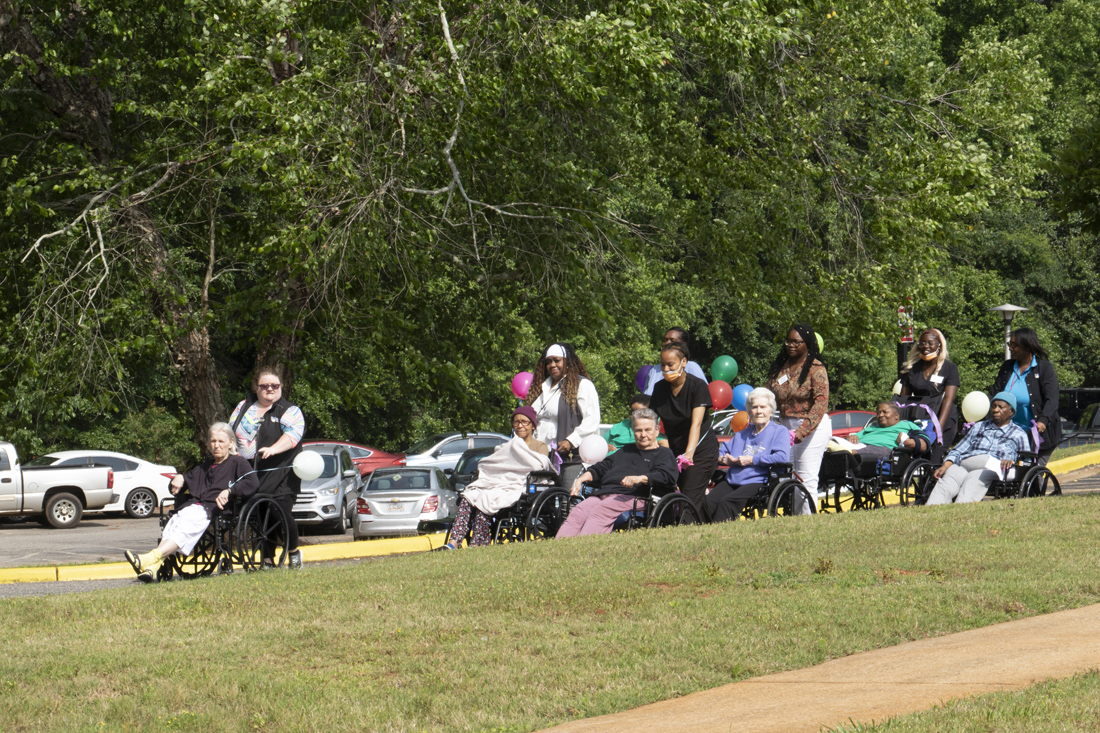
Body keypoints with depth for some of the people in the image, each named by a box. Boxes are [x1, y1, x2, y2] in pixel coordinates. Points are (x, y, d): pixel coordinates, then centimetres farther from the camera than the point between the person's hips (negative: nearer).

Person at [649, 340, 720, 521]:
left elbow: (696, 423, -25)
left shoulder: (697, 386, -13)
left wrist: (689, 454, -38)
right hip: (675, 450, 6)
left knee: (690, 500, -17)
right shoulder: (660, 389, 4)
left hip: (702, 451, -6)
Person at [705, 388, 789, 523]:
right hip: (732, 480, 6)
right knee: (708, 502, -25)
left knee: (726, 502, -33)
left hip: (757, 482, -6)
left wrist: (752, 460, -9)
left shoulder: (779, 431, 8)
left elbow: (783, 457, -11)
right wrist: (723, 458, 4)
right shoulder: (742, 433, 30)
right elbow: (722, 451, 31)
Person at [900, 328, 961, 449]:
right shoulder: (911, 368, 11)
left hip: (942, 418, -3)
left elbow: (948, 398, -9)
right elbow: (904, 398, 11)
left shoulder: (949, 368, 0)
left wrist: (939, 426, -22)